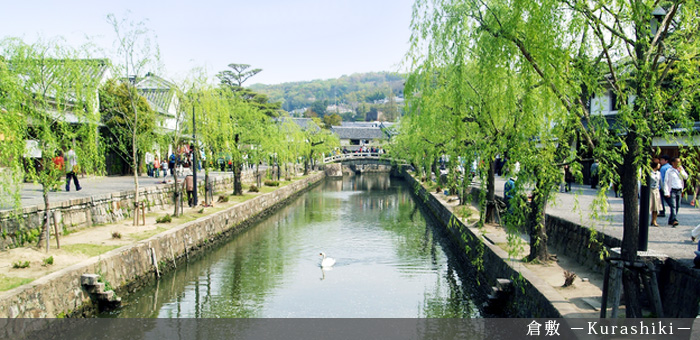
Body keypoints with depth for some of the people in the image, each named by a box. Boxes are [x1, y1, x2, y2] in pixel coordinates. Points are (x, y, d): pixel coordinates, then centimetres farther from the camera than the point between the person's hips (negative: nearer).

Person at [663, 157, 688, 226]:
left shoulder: (681, 169, 11)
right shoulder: (669, 171, -5)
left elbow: (686, 177, 12)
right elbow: (665, 182, -6)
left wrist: (681, 171, -5)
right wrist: (667, 193, -12)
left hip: (679, 190, 5)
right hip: (672, 190, -5)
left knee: (677, 206, 6)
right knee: (673, 206, -14)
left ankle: (670, 221, 14)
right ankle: (674, 220, -24)